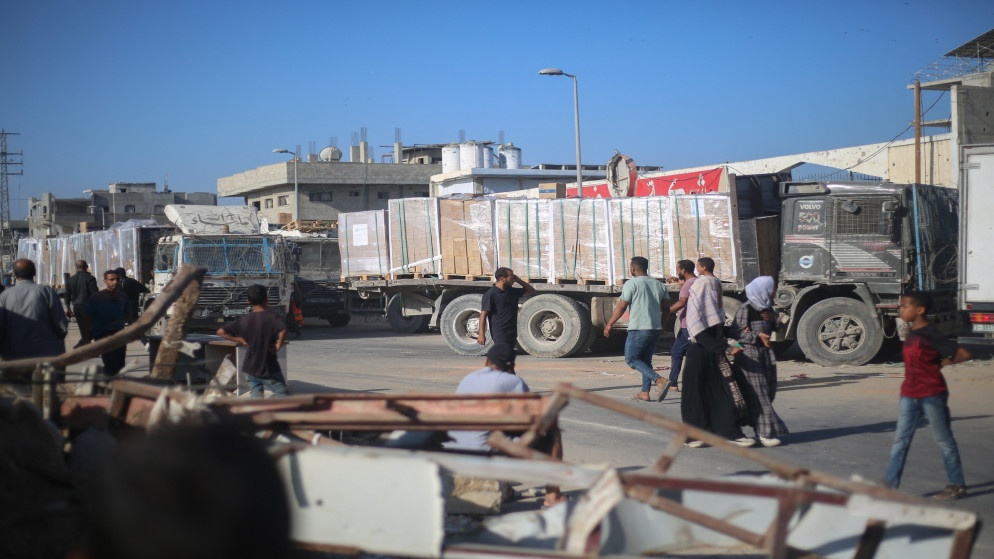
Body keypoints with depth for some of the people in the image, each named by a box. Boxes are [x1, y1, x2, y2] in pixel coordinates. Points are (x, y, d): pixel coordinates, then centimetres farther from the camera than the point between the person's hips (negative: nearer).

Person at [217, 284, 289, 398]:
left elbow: (221, 332, 3)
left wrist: (241, 341, 3)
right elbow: (283, 330, -33)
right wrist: (279, 345, -16)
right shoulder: (272, 317, -12)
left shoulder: (243, 320, 1)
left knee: (255, 397, 9)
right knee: (282, 395, 6)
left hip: (251, 366, 4)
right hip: (269, 368, -4)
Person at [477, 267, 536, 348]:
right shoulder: (490, 294, -10)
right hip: (500, 335, -8)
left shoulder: (512, 291, 12)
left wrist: (519, 280, 7)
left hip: (512, 334, 8)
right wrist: (481, 334, -19)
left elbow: (531, 291, 23)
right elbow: (483, 315, -13)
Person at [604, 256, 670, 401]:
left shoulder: (631, 284, -8)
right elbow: (666, 308, 14)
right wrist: (661, 324, 30)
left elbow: (621, 307, -10)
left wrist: (609, 324, -1)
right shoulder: (659, 284, 11)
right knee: (646, 360, 16)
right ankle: (644, 393, 12)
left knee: (631, 359, -1)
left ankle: (659, 380, -16)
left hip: (638, 328, -7)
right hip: (655, 329, 7)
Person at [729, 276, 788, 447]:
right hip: (749, 354, -8)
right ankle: (764, 432, -6)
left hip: (765, 353, 8)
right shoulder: (746, 309, -12)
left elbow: (773, 330, 21)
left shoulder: (767, 308, 12)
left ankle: (764, 428, 21)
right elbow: (736, 333, -16)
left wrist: (773, 319, 0)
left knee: (769, 390, 8)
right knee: (757, 393, -7)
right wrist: (758, 336, -20)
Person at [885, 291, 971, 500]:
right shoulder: (911, 333, 9)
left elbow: (964, 354, -18)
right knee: (900, 439, 4)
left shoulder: (929, 335, -16)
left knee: (943, 440, 4)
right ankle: (891, 484, 5)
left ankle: (957, 485, 15)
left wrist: (944, 363, -5)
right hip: (909, 395, 8)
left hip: (932, 395, -8)